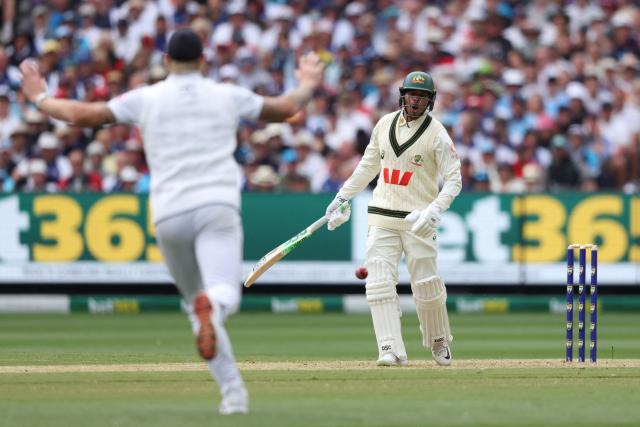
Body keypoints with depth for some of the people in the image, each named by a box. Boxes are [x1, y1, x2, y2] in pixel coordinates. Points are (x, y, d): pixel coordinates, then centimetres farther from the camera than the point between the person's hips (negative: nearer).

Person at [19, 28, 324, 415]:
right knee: (225, 296, -16)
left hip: (170, 214, 1)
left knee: (196, 301, 17)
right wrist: (308, 86, 47)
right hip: (218, 208, -1)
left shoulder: (147, 98, 10)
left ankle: (233, 391, 7)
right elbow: (286, 108, 26)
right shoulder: (228, 96, 13)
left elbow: (83, 115, 7)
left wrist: (39, 98, 25)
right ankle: (211, 306, -55)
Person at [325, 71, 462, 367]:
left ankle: (439, 342, 24)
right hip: (382, 218, 4)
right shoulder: (385, 124, 8)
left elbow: (454, 180, -10)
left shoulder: (437, 135, -7)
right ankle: (392, 350, -11)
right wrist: (343, 197, 21)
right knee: (379, 283, -9)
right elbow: (369, 164, 21)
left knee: (426, 286, 0)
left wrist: (434, 211, -24)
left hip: (418, 221, -4)